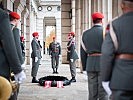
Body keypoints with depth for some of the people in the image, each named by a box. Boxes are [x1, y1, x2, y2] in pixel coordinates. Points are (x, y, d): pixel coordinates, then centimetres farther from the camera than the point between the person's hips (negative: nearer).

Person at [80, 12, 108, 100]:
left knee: (92, 93, 8)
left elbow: (83, 52, 11)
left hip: (90, 64, 4)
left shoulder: (85, 33, 9)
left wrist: (85, 67, 17)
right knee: (103, 92, 0)